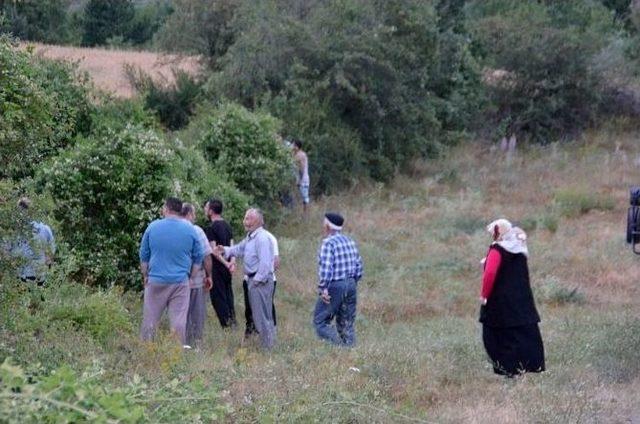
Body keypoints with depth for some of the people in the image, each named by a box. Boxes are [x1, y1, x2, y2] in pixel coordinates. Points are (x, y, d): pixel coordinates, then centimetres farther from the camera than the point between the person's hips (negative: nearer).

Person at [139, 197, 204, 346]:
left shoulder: (152, 227, -1)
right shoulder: (190, 230, -1)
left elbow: (144, 256, 7)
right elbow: (198, 257, 6)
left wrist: (145, 276, 19)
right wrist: (191, 277, 16)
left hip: (156, 281, 0)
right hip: (181, 282, 0)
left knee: (150, 319, 8)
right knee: (179, 321, 1)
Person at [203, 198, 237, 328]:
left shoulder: (211, 228, -13)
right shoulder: (227, 225, 12)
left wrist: (226, 263, -16)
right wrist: (232, 261, -5)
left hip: (216, 267, -7)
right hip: (226, 268, 7)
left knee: (218, 297, -2)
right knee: (228, 294, 14)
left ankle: (226, 324, -4)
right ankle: (232, 321, 14)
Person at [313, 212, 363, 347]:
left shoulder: (328, 243, -12)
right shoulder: (350, 241, 12)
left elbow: (325, 268, -20)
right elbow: (359, 265, 13)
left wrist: (323, 289, -17)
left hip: (334, 287, -8)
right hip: (351, 285, 8)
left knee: (320, 321, -1)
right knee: (347, 324, 12)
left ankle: (338, 345, -14)